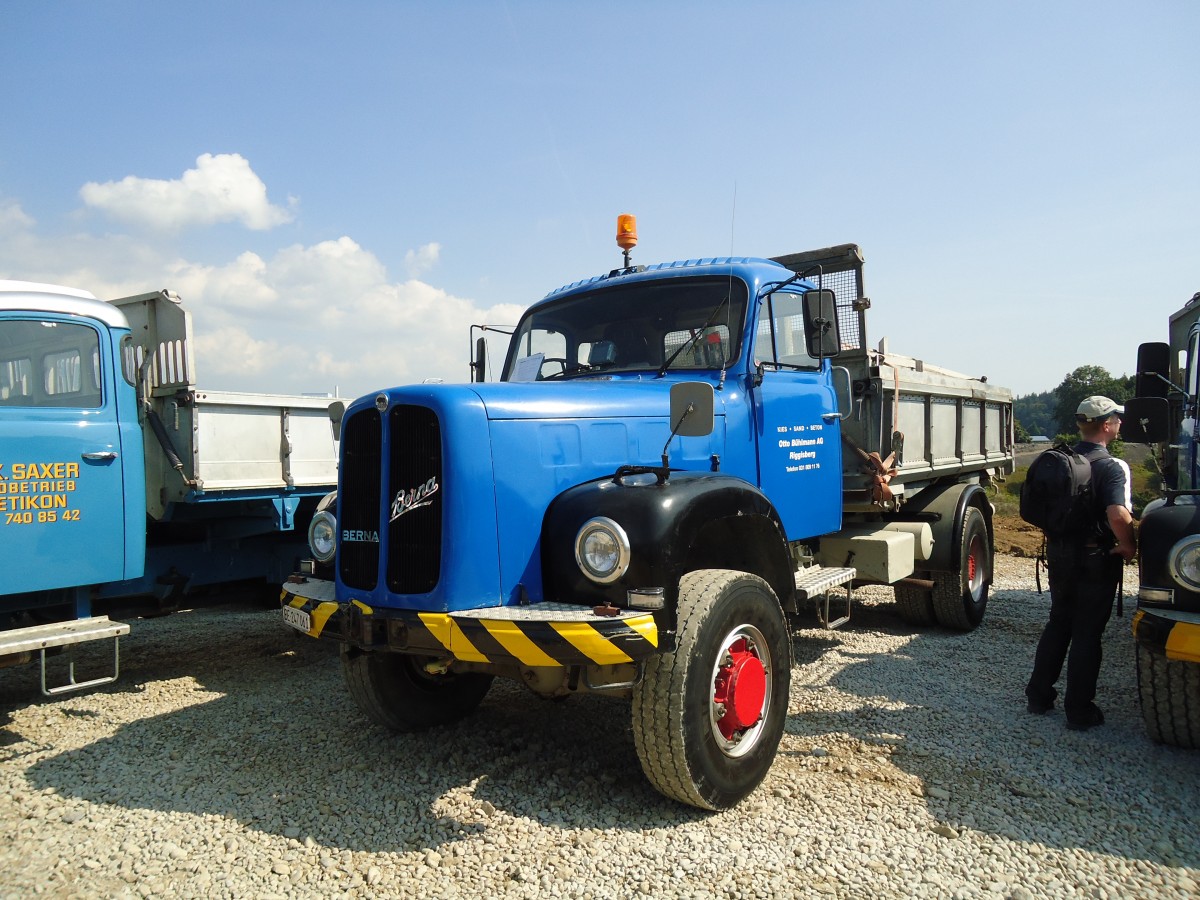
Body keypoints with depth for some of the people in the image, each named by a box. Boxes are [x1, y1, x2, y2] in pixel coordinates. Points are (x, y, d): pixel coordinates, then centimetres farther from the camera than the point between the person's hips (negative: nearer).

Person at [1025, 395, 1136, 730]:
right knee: (1087, 633, 4)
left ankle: (1039, 695, 25)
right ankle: (1079, 710, 13)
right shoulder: (1112, 467, -17)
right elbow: (1118, 514, -30)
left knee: (1058, 624, 19)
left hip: (1059, 553, 6)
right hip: (1096, 559, -6)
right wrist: (1129, 547, -14)